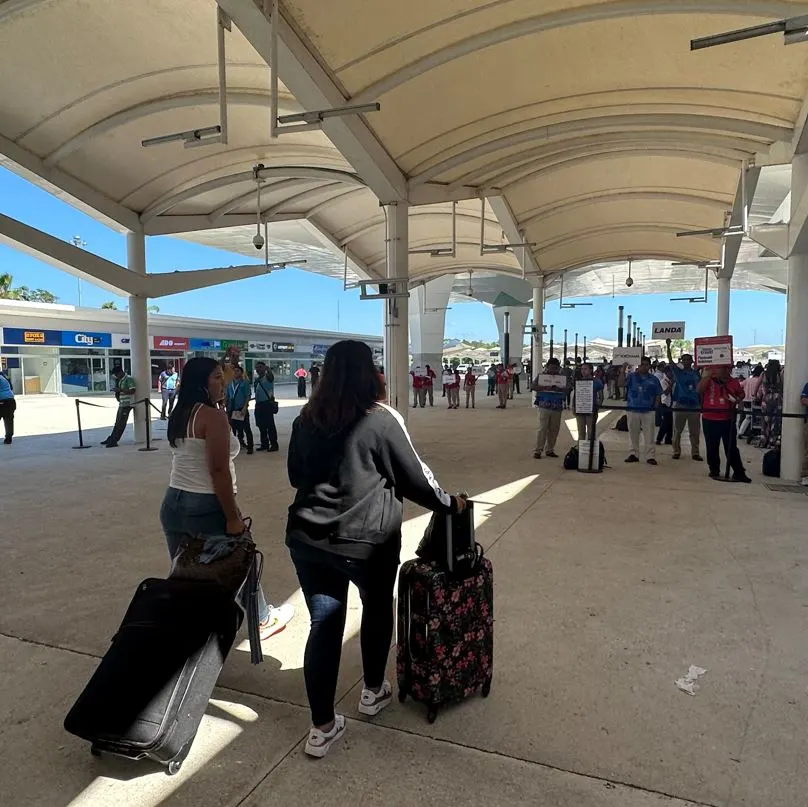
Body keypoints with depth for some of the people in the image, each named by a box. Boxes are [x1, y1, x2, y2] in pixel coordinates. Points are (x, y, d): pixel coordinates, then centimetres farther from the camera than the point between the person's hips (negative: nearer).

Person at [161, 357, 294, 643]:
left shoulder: (179, 415, 9)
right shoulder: (212, 416, -17)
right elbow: (218, 471, -21)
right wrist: (233, 517, -18)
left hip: (173, 503, 7)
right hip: (205, 506, -7)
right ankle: (263, 620, 33)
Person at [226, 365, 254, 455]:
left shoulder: (244, 383, -3)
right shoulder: (229, 384, 12)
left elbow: (248, 396, -8)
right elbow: (227, 397, 15)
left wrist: (245, 408, -16)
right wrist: (227, 409, 7)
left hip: (242, 409, -5)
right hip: (232, 410, 5)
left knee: (246, 429, -2)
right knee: (233, 428, 10)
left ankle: (250, 447, 4)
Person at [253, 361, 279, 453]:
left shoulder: (268, 377, -7)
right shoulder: (257, 379, 15)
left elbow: (270, 374, -33)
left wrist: (267, 368, -53)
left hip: (267, 403, -8)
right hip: (259, 404, 8)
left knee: (270, 425, -5)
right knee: (261, 425, 12)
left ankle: (274, 444, 1)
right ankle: (264, 444, 21)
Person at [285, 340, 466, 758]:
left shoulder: (306, 418, 5)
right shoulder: (382, 419, -10)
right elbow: (414, 476, -4)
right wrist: (448, 503, 12)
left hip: (307, 535, 4)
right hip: (365, 538, -4)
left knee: (324, 624, 12)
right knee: (377, 608, 22)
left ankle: (322, 727, 19)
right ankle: (372, 691, 40)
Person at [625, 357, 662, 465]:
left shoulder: (654, 379, 7)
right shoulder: (631, 376, 2)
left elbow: (658, 394, 11)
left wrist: (656, 406, -2)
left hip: (648, 411, 0)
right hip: (633, 410, 0)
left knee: (649, 435, 0)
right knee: (633, 434, 9)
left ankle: (650, 456, 4)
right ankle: (633, 454, 19)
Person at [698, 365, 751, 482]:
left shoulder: (734, 382, 4)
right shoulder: (708, 380, -1)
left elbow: (741, 394, 21)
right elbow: (699, 389, -20)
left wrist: (737, 399, -1)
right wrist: (707, 376, -22)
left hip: (727, 420, 1)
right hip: (709, 419, -1)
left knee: (731, 447, 4)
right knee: (712, 448, 9)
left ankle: (739, 473, 9)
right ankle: (714, 471, 21)